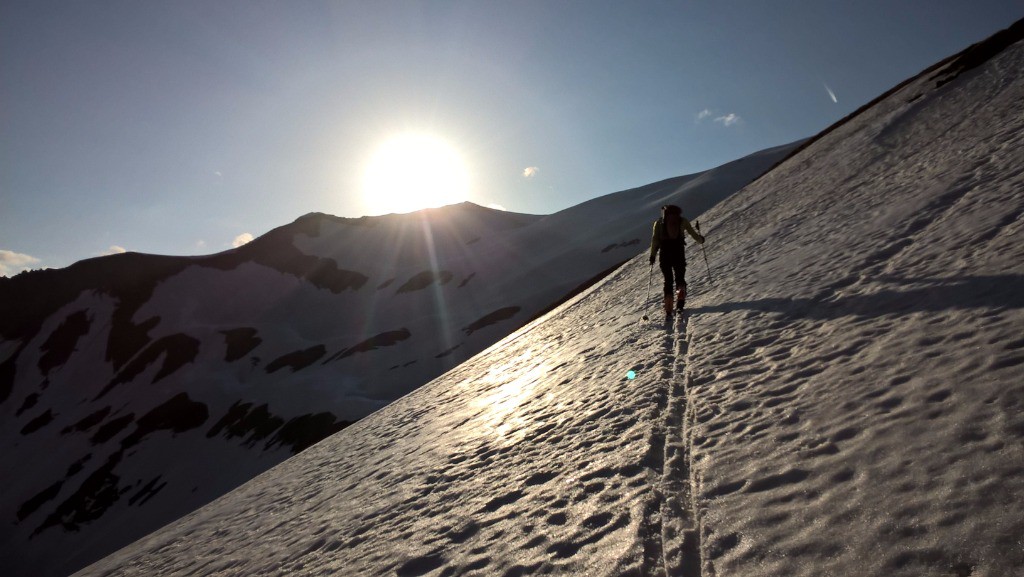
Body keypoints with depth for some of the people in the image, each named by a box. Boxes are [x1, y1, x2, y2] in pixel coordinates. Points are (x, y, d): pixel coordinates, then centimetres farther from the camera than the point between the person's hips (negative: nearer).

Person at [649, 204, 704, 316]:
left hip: (665, 253, 1)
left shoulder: (659, 222, 8)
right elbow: (692, 233, 12)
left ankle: (668, 309, -1)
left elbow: (655, 239, 0)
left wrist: (652, 255, 1)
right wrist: (701, 239, 31)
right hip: (678, 252, 0)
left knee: (668, 281, 9)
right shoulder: (682, 220, 8)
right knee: (680, 278, 14)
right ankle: (681, 298, -14)